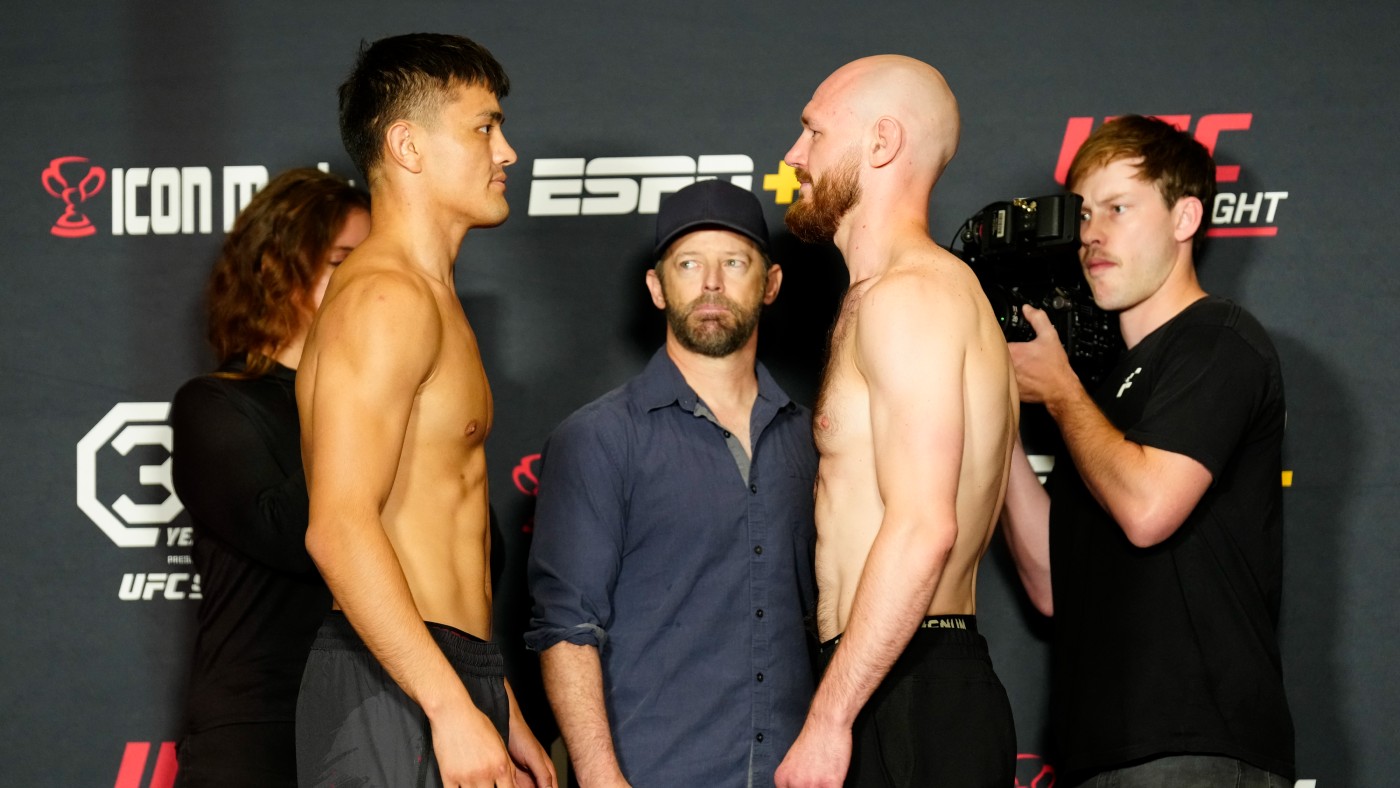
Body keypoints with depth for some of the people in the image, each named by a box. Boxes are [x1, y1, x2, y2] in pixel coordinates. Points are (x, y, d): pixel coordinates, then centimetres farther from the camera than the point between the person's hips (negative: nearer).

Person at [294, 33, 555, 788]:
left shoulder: (433, 303, 22)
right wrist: (455, 710, -23)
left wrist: (499, 713, 24)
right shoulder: (384, 299, -10)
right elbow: (339, 527, -20)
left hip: (450, 684, 10)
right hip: (396, 696, -10)